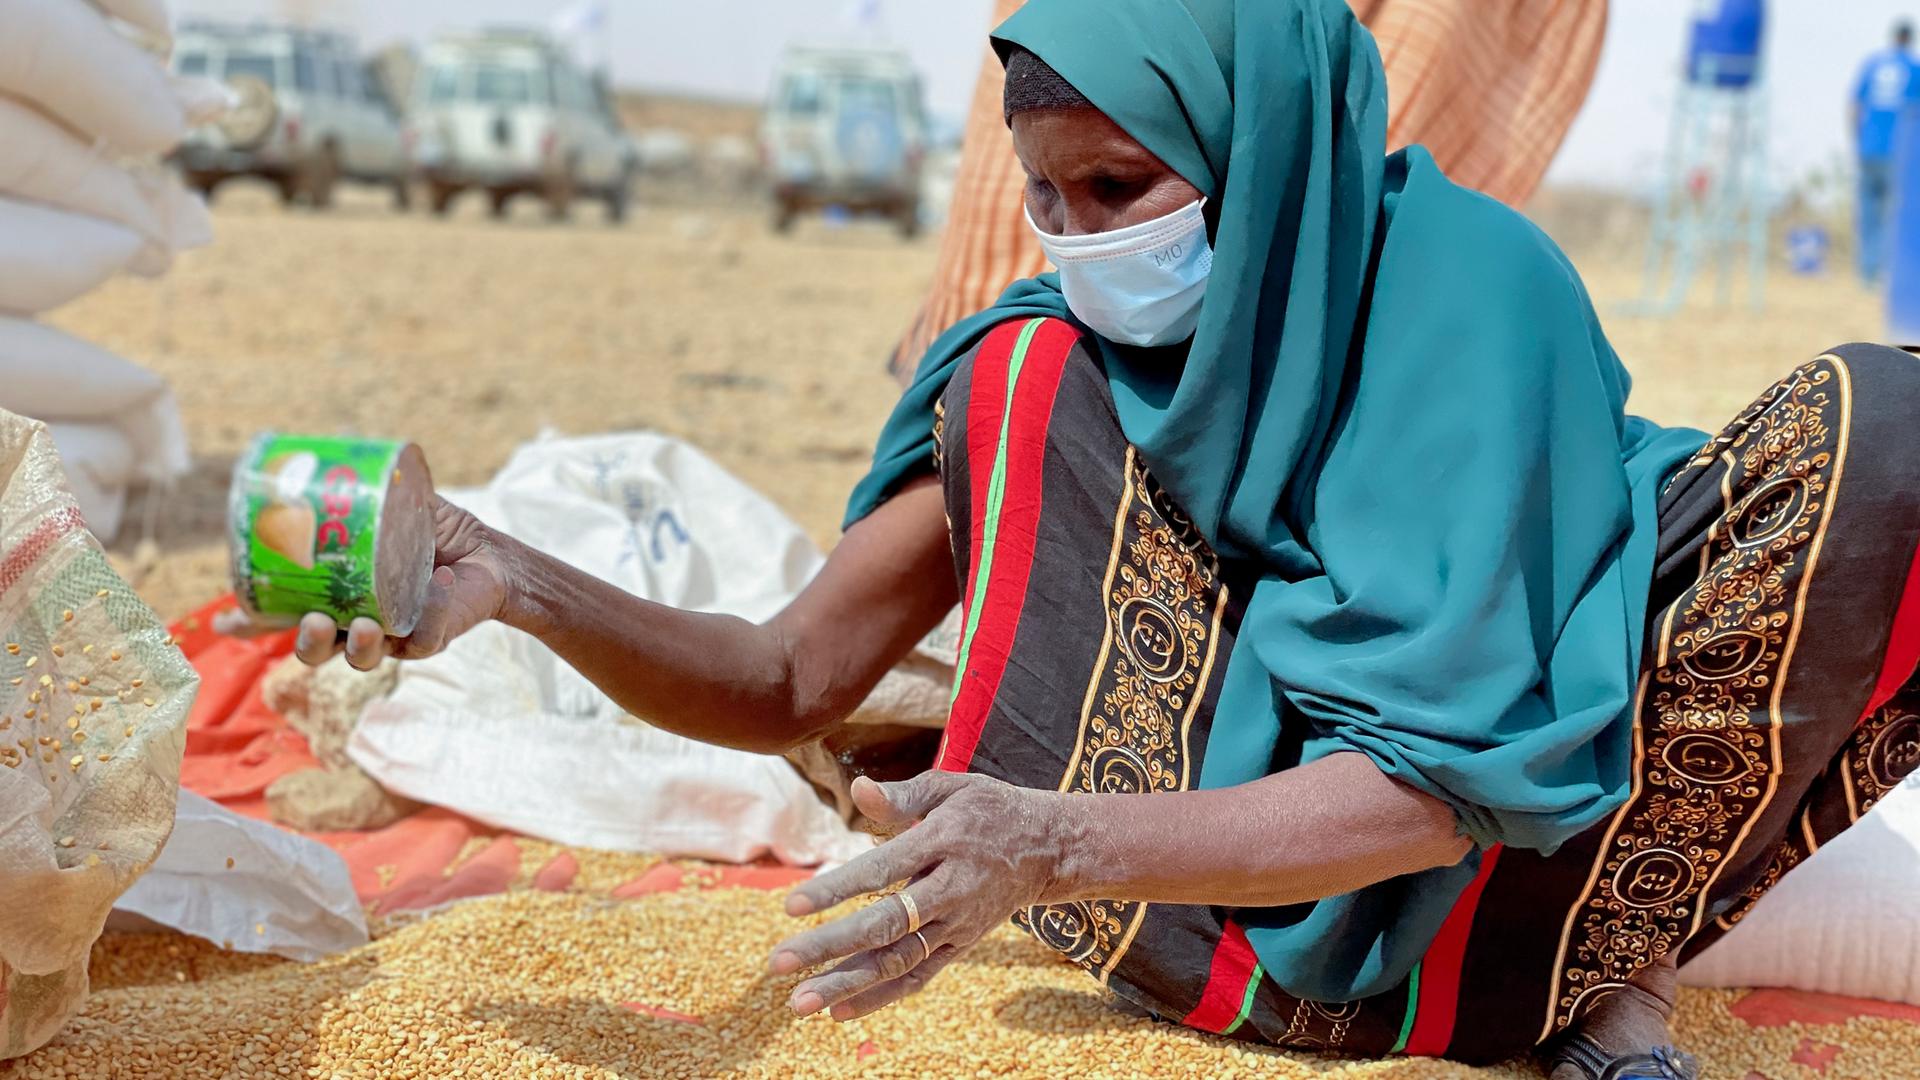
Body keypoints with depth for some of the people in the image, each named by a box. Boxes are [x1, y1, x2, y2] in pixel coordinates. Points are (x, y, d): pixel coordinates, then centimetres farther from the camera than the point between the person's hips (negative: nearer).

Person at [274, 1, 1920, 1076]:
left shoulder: (1472, 288, -18)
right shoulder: (1047, 363, -4)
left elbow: (1434, 786, -25)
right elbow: (789, 685, -4)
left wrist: (1050, 845, -39)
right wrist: (516, 587, -22)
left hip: (1512, 872, -2)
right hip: (1252, 940, 3)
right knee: (1023, 385, -15)